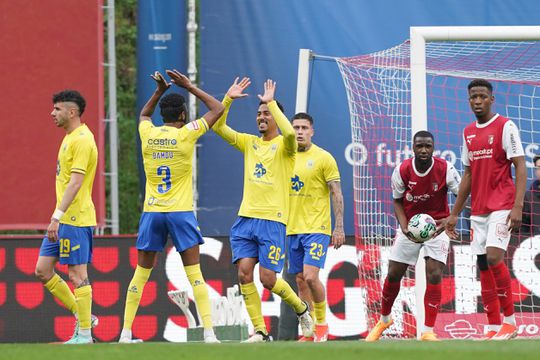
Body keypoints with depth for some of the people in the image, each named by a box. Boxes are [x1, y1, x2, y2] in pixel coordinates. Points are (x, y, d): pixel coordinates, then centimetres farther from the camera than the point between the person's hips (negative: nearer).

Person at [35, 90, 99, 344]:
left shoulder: (82, 140, -14)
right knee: (43, 270, 9)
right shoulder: (70, 137, 17)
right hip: (64, 219, 10)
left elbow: (75, 181, -21)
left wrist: (58, 215, -25)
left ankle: (84, 334, 1)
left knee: (77, 274, -5)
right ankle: (82, 316, 17)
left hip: (76, 219, -10)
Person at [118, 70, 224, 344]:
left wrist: (159, 91, 24)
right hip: (180, 212, -3)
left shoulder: (148, 134, 3)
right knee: (194, 274, -3)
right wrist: (190, 87, 8)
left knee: (141, 274, 9)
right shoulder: (185, 134, -7)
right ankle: (208, 331, -10)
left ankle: (126, 332, 9)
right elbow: (217, 109, 4)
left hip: (151, 213, 3)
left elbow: (143, 115, 29)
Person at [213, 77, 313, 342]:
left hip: (273, 220, -5)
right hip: (245, 219, 5)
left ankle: (301, 309, 21)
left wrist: (271, 102, -21)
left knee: (268, 279, -6)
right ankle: (260, 331, -2)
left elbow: (289, 133, -26)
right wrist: (228, 99, -2)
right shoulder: (249, 142, 14)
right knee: (244, 273, -8)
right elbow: (218, 127, 9)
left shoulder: (283, 145, -2)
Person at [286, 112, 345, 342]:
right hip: (292, 228, 6)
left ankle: (322, 323, 0)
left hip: (317, 228, -6)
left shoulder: (323, 158, -5)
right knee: (300, 280, 6)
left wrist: (339, 228, -11)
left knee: (310, 276, -17)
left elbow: (337, 194, -5)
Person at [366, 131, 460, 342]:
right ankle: (384, 320, 33)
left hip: (437, 227, -2)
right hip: (410, 226, 2)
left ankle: (428, 332, -10)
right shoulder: (402, 170, -14)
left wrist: (450, 220, -28)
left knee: (434, 275, -16)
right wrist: (404, 227, -16)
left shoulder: (445, 169, -19)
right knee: (393, 275, 6)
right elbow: (397, 201, 0)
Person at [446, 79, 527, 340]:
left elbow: (520, 167, -10)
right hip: (478, 210, 7)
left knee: (494, 257, -20)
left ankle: (510, 321, -9)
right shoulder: (468, 133, 14)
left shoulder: (505, 127, -6)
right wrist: (455, 214, 19)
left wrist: (518, 206, -20)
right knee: (483, 266, 2)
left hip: (502, 207, -7)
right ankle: (493, 328, 5)